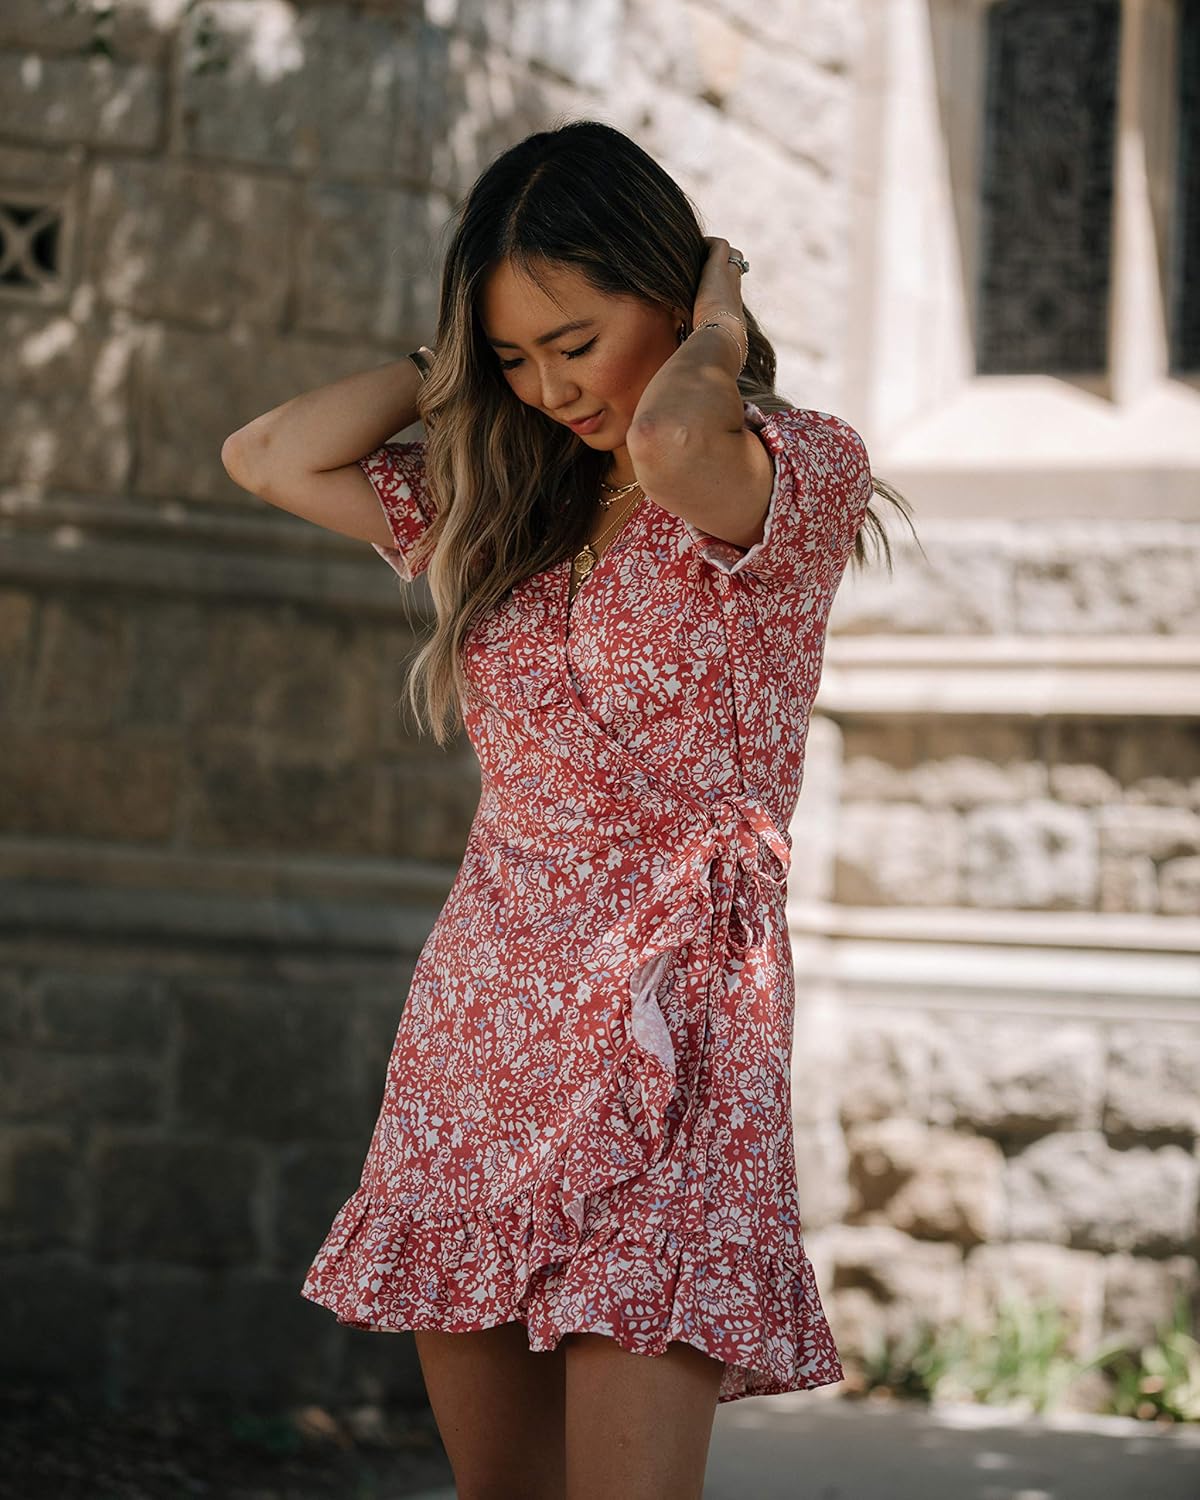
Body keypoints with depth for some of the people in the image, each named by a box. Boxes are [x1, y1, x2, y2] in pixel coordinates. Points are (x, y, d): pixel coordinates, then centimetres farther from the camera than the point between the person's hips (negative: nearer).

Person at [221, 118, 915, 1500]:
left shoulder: (799, 472, -5)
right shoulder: (502, 501, 15)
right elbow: (268, 458, 13)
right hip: (478, 1020, 6)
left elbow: (674, 435, -28)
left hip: (671, 1041, -6)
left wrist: (718, 333, -8)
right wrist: (452, 361, 11)